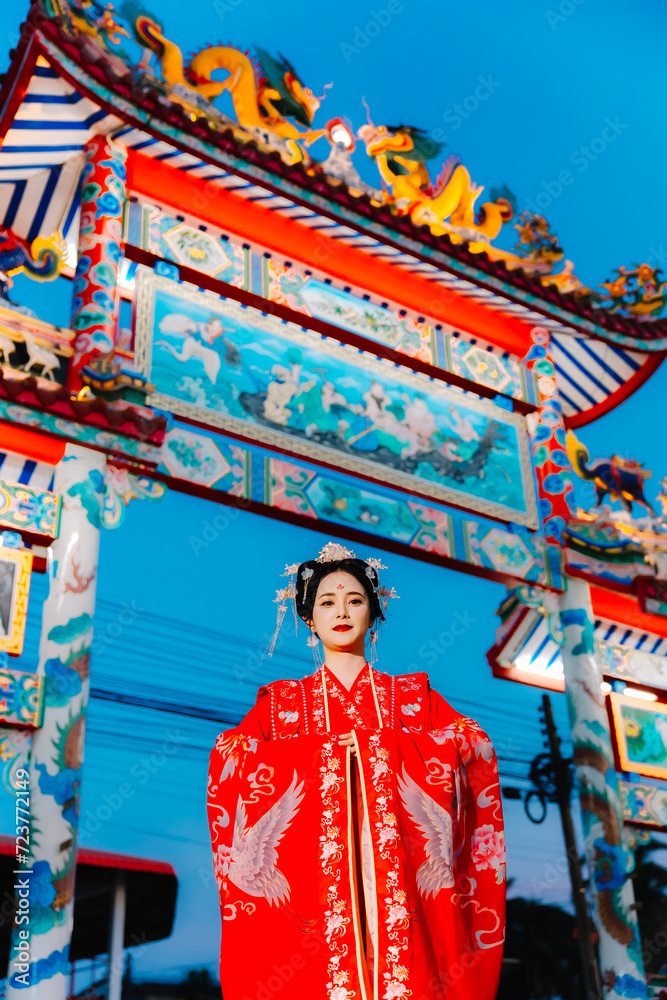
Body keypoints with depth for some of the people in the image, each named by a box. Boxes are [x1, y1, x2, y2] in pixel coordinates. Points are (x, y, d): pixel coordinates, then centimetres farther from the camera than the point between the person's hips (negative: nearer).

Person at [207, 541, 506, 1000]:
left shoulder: (412, 696, 20)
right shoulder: (281, 702, 19)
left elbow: (474, 744, 5)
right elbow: (229, 754, 2)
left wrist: (382, 746, -4)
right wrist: (323, 751, -5)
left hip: (396, 871, 1)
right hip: (311, 871, 0)